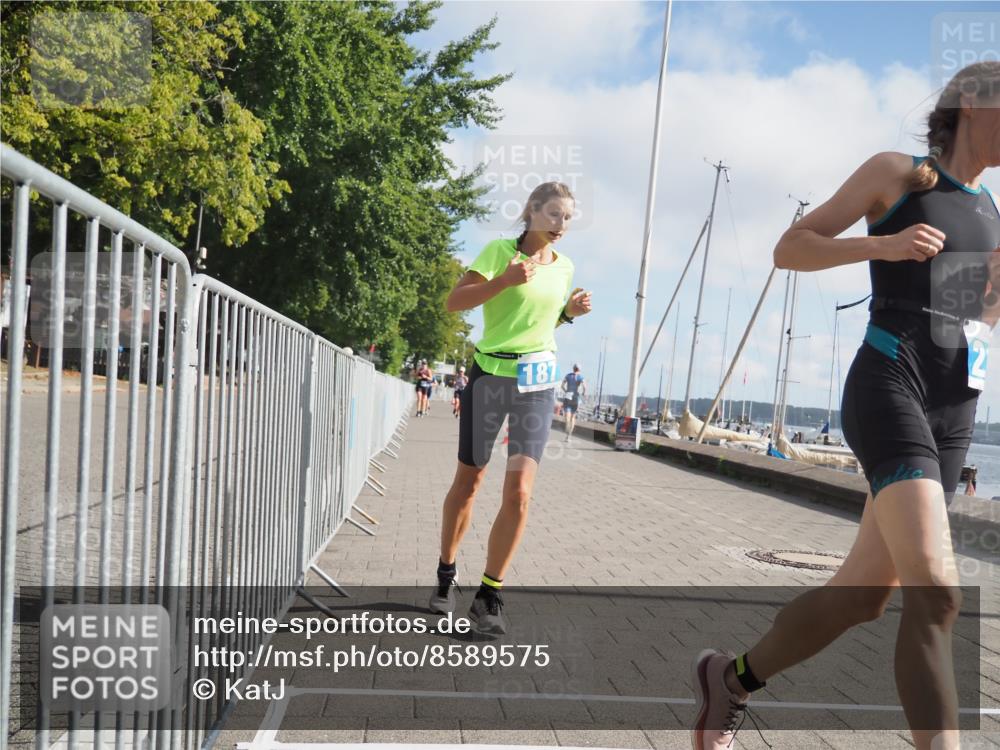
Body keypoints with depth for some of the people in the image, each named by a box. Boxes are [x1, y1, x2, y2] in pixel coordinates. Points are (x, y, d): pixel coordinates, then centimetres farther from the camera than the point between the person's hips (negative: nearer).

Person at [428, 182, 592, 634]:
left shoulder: (564, 267, 10)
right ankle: (445, 576, 28)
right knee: (468, 482, 8)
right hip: (490, 374, -3)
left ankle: (488, 596, 3)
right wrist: (505, 280, -25)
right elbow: (455, 301, -14)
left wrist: (570, 312, 4)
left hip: (538, 381, 3)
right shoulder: (500, 250, -6)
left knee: (518, 493, -8)